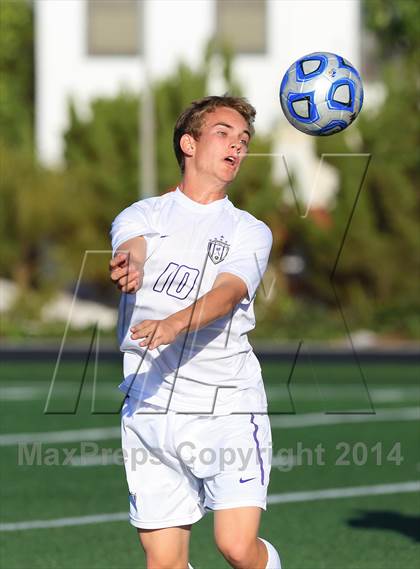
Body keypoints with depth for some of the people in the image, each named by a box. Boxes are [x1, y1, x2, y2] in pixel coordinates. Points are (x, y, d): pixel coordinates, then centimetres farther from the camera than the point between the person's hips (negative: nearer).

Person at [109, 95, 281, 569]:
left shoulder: (250, 232, 9)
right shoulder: (141, 216, 12)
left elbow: (227, 293, -11)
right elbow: (130, 248, -12)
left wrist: (173, 324, -33)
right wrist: (127, 265, -39)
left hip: (228, 408, -1)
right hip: (148, 409, 1)